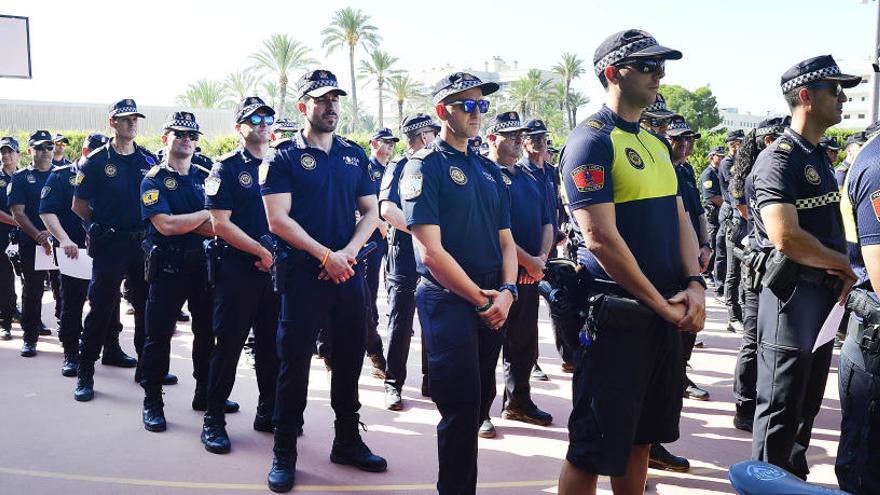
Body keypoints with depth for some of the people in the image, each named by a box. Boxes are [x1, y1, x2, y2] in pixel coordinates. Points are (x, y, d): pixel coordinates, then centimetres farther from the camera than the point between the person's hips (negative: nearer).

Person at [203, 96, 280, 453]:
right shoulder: (227, 168, -1)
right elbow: (220, 224, -10)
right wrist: (264, 252, -14)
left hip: (276, 268, 5)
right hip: (239, 267, -4)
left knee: (273, 344, 10)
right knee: (229, 343, 1)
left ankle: (268, 412, 24)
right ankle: (213, 419, 13)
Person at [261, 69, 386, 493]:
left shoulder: (355, 155, 11)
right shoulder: (283, 156, -2)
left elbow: (370, 212, 9)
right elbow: (278, 219, -11)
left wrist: (348, 253, -9)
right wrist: (326, 256, -17)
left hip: (349, 272, 4)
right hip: (303, 272, -4)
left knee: (350, 358, 12)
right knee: (294, 362, 3)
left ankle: (347, 441, 28)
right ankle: (284, 453, 16)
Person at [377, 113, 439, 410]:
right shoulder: (398, 167, -2)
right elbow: (387, 210, -16)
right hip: (404, 255, -5)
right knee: (400, 324, -1)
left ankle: (431, 382, 21)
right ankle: (393, 385, 10)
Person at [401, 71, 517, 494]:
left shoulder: (489, 170, 14)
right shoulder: (425, 166, -8)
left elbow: (505, 241, 14)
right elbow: (431, 252, -16)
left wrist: (506, 293, -4)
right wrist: (481, 300, -13)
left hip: (492, 302, 7)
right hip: (448, 298, -7)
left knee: (481, 400, 15)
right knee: (461, 406, -3)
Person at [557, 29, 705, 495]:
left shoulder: (656, 144, 14)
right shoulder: (591, 140, -13)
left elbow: (679, 217, 13)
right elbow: (601, 237, -20)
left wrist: (694, 284, -4)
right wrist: (662, 304, -15)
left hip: (667, 313, 9)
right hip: (616, 315, -8)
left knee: (641, 437, 19)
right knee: (594, 448, 2)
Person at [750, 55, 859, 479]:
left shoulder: (821, 158, 14)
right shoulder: (779, 159, -15)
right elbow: (787, 238, -25)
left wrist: (842, 274, 4)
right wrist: (844, 264, -10)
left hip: (826, 295, 9)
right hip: (793, 295, -9)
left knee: (807, 405, 19)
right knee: (780, 408, 1)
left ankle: (796, 478, 33)